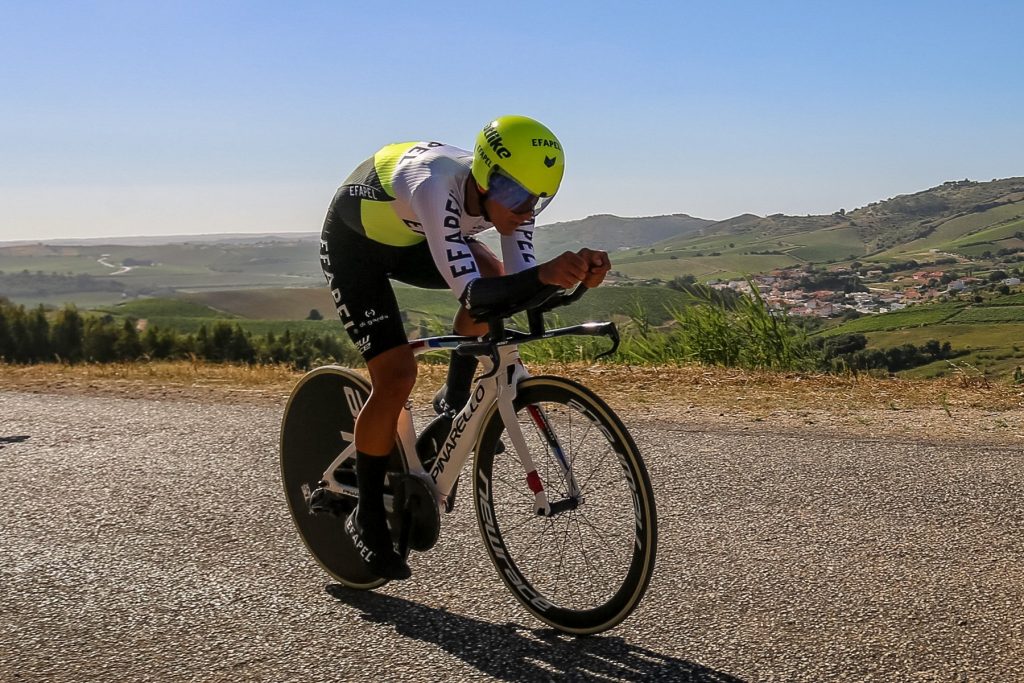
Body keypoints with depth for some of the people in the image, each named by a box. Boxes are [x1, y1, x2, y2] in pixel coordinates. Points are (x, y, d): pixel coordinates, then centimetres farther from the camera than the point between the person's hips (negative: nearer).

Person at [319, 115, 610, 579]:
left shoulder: (509, 193, -23)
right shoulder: (436, 186, -42)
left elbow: (517, 287, -24)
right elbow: (471, 293, -47)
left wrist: (577, 272, -42)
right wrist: (544, 275, -61)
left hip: (410, 241, 6)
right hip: (353, 244, -6)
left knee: (495, 276, -18)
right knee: (396, 377, -16)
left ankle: (454, 404, 4)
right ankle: (367, 519, 3)